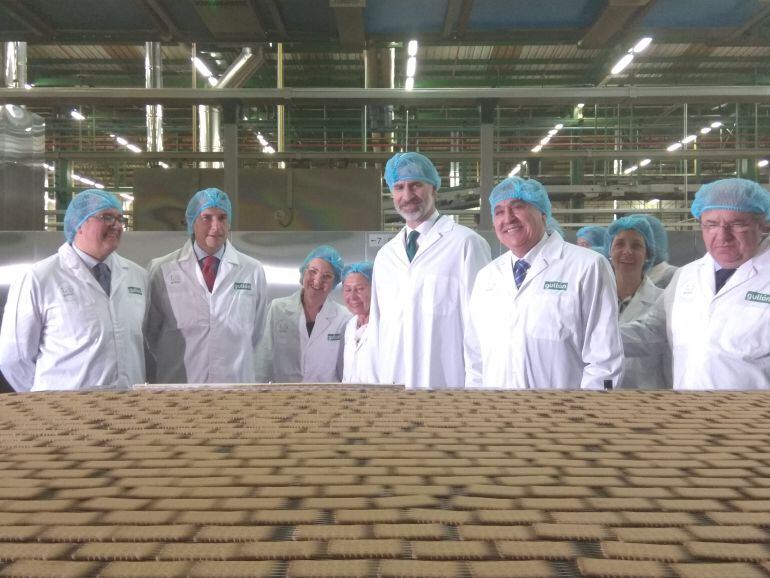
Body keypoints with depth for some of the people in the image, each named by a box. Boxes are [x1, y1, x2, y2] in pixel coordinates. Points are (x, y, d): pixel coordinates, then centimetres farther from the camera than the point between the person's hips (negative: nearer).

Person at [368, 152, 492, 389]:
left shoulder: (465, 243, -4)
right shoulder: (384, 256, 14)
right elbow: (376, 326, 15)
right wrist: (377, 380, 10)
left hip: (447, 386, -4)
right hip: (391, 384, 5)